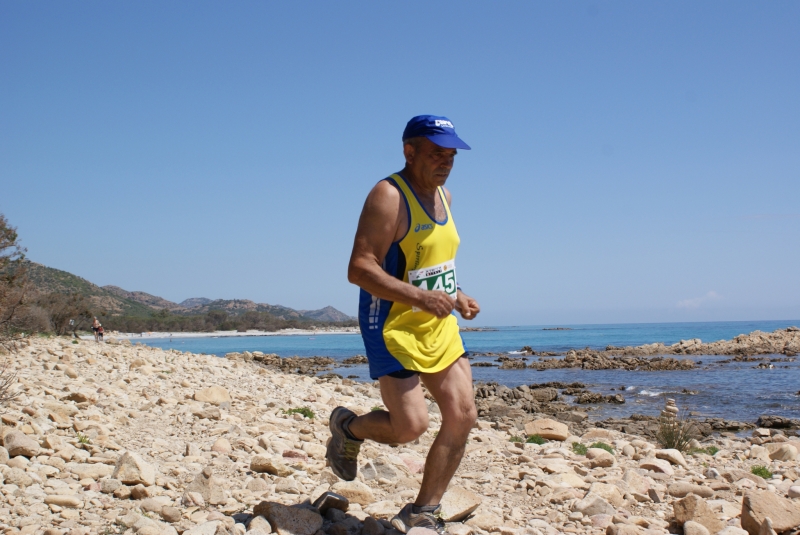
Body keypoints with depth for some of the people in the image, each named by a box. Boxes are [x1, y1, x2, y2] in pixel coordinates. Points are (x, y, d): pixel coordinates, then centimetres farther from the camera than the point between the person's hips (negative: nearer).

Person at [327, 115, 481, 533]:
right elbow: (359, 269, -24)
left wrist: (456, 297, 7)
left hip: (438, 326, 8)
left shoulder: (443, 196, 12)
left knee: (463, 415, -1)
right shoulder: (388, 196, -16)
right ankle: (348, 427, 20)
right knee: (409, 426, -13)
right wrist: (419, 298, -33)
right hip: (393, 326, -8)